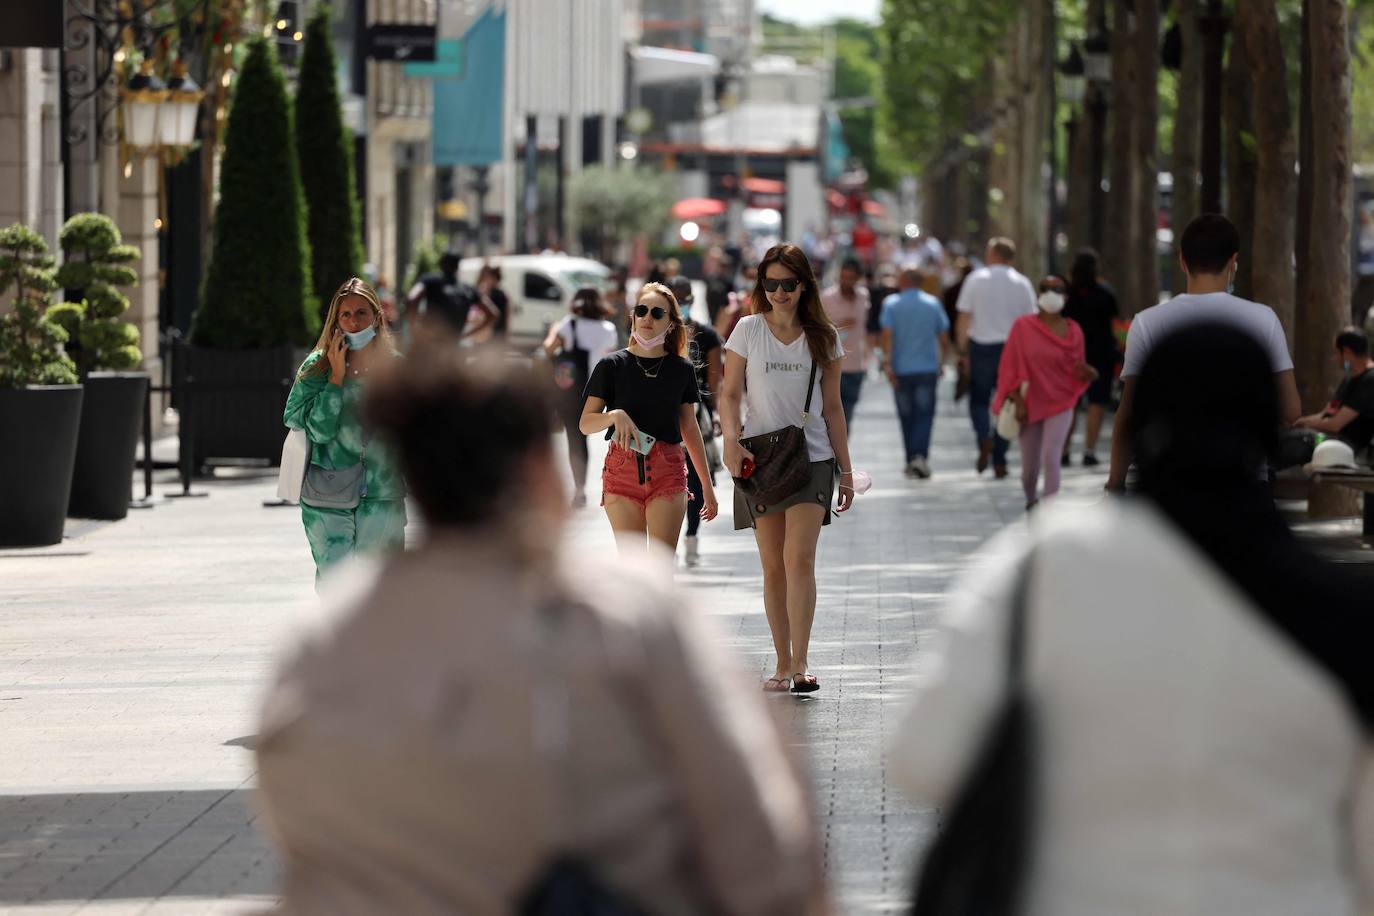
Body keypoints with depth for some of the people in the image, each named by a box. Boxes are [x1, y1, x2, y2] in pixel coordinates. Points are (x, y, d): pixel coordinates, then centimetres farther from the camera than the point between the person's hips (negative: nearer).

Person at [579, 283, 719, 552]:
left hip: (667, 471, 1)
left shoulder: (681, 370, 7)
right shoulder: (612, 366, 2)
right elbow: (586, 424, 1)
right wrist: (616, 415, -20)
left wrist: (707, 485, 16)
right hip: (622, 469, 0)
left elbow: (690, 429, 15)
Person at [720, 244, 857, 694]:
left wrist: (846, 469, 8)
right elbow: (730, 394, 2)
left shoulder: (823, 337, 6)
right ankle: (783, 664, 10)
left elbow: (832, 407, 10)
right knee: (773, 566, 3)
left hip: (812, 458, 0)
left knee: (800, 559, -14)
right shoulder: (748, 331, 3)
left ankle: (800, 663, -19)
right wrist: (731, 440, -17)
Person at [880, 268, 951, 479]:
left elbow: (887, 335, -12)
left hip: (901, 369, 0)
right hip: (927, 367, 0)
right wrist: (942, 361, 20)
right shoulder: (933, 303, 5)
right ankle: (920, 456, -22)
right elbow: (944, 338, 6)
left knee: (907, 416, 11)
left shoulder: (891, 304, 0)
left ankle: (911, 461, 16)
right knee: (924, 414, -2)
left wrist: (887, 363, -14)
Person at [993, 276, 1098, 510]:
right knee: (1030, 466, 7)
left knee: (1050, 457, -19)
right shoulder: (1023, 326, -2)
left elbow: (1077, 374, 7)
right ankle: (1031, 501, 37)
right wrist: (1017, 401, -9)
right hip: (1030, 405, 1)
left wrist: (1086, 372, -16)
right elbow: (1010, 366, -2)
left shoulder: (1073, 331, 1)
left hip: (1059, 405, -1)